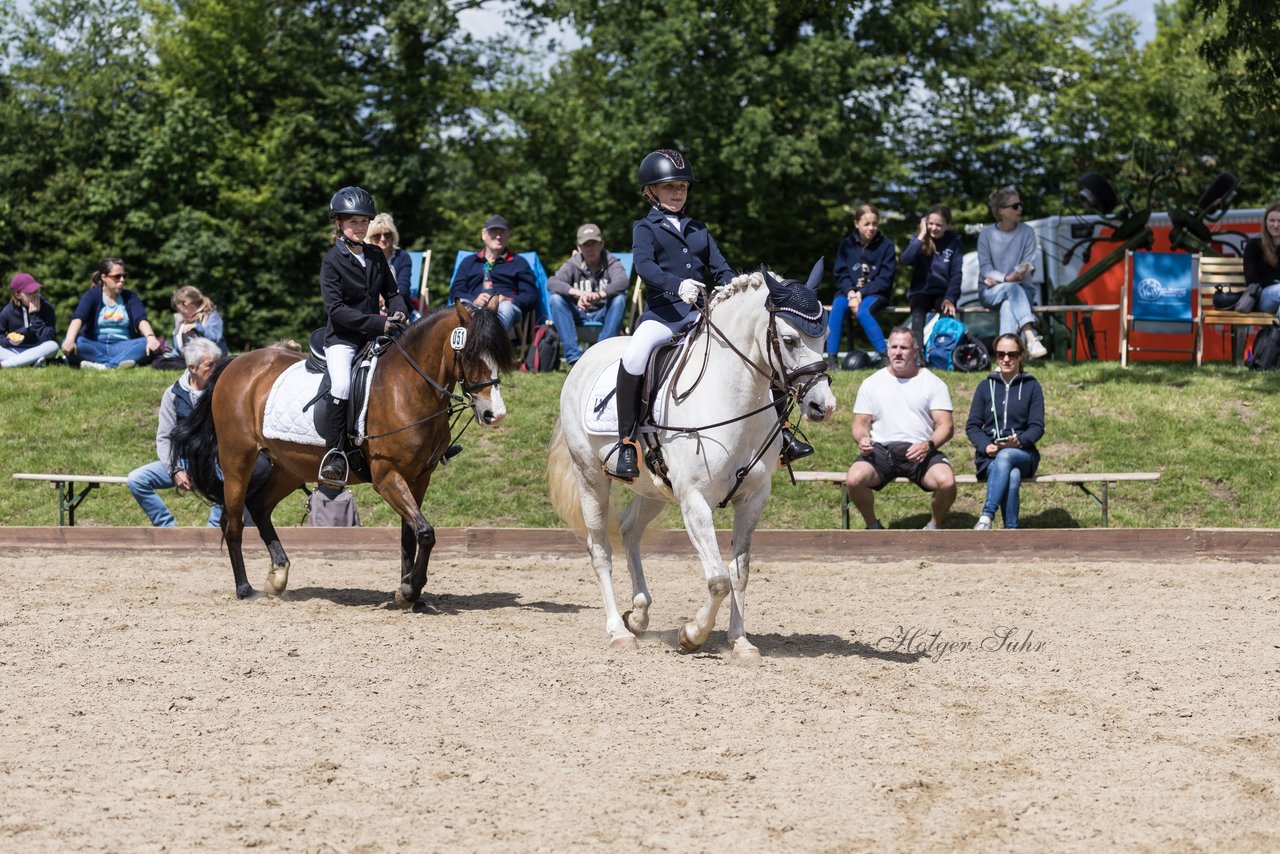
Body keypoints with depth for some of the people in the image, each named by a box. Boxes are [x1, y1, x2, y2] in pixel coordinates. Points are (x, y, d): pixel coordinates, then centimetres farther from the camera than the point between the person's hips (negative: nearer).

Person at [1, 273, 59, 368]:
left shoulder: (47, 307, -10)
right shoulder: (8, 311, -6)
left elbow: (46, 338, -19)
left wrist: (34, 315, -22)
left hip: (37, 351, -1)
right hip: (13, 351, 1)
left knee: (53, 346, -34)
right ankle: (34, 361, -35)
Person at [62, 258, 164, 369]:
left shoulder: (130, 297, 9)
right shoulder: (92, 295, 4)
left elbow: (141, 319, -10)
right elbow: (78, 318, -14)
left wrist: (151, 338, -33)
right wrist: (70, 340, -36)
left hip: (123, 347, 1)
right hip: (95, 348, -1)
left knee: (146, 344, -28)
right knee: (71, 343, -31)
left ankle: (105, 365, -41)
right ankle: (117, 363, -42)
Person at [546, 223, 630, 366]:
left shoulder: (611, 263, -2)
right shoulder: (573, 264, 1)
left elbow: (622, 282, -24)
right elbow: (551, 283, -18)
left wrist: (599, 295, -44)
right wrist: (578, 293, -37)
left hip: (603, 315, -1)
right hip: (578, 315, 1)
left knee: (619, 298, -29)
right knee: (556, 298, -25)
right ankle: (574, 357, -36)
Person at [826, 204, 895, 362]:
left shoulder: (886, 245, -1)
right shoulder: (847, 245, 7)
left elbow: (885, 279, -5)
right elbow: (841, 274, 4)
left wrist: (861, 293, -15)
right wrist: (850, 293, -15)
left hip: (875, 294, -3)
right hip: (849, 291, 3)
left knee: (862, 311, -34)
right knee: (837, 307, -30)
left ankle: (885, 356, -31)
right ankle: (831, 358, -30)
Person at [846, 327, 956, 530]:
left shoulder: (933, 383, 9)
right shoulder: (872, 383, 14)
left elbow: (946, 425, 2)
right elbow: (861, 423, 12)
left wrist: (929, 445, -19)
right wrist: (862, 439, -13)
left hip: (919, 452, -1)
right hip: (881, 450, 1)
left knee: (946, 482, -31)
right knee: (854, 479, -30)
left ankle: (934, 526, 1)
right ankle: (873, 526, -1)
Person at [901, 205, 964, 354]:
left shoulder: (953, 242, 4)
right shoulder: (920, 239, 5)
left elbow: (957, 274, -2)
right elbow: (906, 260, -14)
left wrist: (950, 298, -16)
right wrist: (922, 236, -13)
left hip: (943, 292, 0)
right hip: (921, 292, 0)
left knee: (948, 311, -33)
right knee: (918, 313, -32)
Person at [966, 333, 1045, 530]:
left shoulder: (1031, 387, 11)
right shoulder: (986, 387, 15)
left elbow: (1037, 428, 3)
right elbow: (972, 426, 9)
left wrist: (1019, 441, -19)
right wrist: (985, 446, -12)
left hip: (1022, 454, -1)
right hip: (989, 456, 1)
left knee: (1005, 457, -40)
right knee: (1012, 476, -37)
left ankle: (986, 518, -49)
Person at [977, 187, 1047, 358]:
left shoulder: (1027, 232, 3)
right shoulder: (987, 234, 2)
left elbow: (1028, 266, -3)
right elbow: (985, 268, -3)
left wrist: (998, 279, -14)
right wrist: (1007, 278, -22)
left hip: (1021, 288, 1)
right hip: (990, 292, -1)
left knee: (1009, 305, -36)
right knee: (1012, 288, -36)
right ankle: (1031, 339, -53)